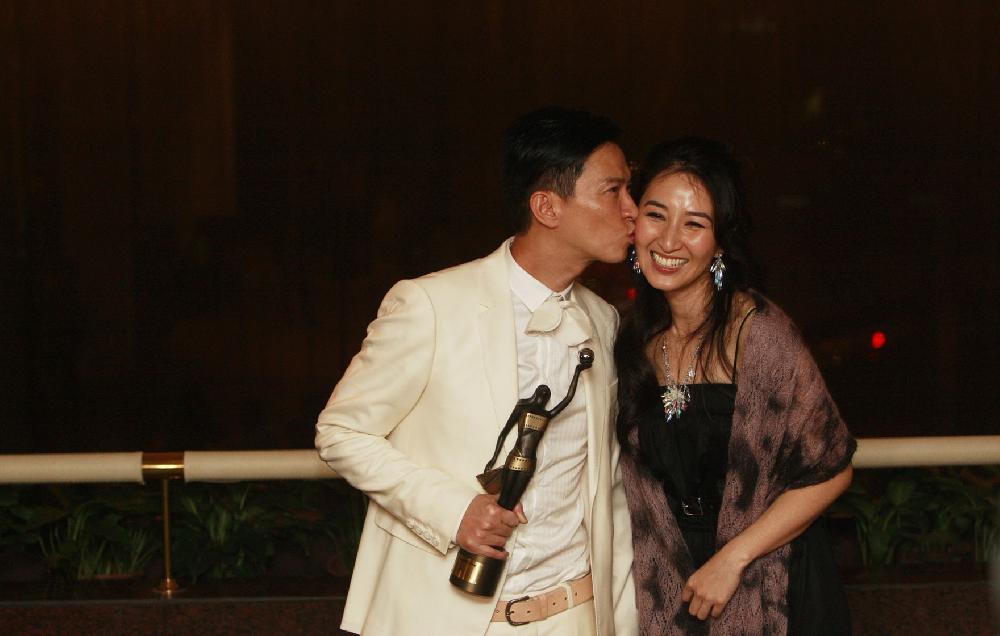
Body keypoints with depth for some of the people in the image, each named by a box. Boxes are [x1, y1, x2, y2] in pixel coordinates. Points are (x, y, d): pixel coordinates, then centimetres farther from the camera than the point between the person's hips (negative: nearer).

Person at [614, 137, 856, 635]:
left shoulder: (758, 332, -19)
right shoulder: (634, 337, -2)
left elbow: (830, 471, -15)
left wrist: (732, 559, -16)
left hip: (770, 591, -4)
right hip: (672, 589, 4)